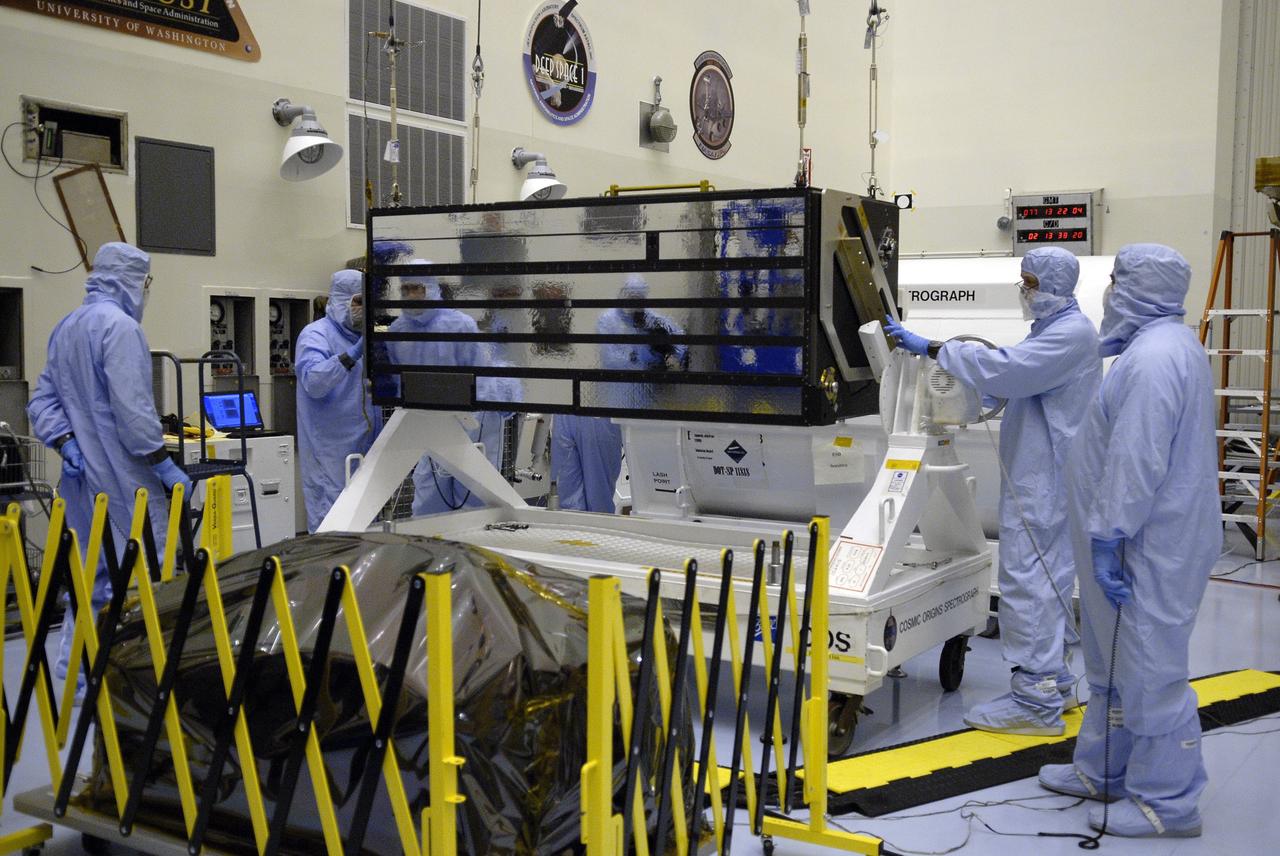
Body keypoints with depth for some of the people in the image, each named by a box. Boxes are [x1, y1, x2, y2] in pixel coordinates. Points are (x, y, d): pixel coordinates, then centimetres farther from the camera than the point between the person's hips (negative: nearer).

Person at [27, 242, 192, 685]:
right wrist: (165, 464, -17)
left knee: (90, 571, 16)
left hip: (82, 472, 9)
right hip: (121, 475, -9)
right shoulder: (120, 326, -15)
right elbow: (132, 410, -22)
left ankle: (75, 670, 22)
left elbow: (43, 401, 13)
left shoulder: (66, 328, 14)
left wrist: (66, 444, 2)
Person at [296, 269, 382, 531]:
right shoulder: (316, 334, -8)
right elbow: (312, 382, -27)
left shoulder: (363, 336, 16)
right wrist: (353, 355, -35)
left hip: (366, 449, 8)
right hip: (331, 456, -8)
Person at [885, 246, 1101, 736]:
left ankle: (1036, 702, -6)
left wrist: (932, 349, -23)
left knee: (1028, 580, -10)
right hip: (1037, 476, 11)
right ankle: (1053, 684, 29)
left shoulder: (1070, 333, -16)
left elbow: (1006, 370, -26)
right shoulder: (1053, 328, 18)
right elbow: (1020, 378, 25)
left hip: (1045, 481, -11)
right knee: (1045, 579, 17)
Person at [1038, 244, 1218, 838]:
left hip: (1150, 548, -11)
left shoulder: (1154, 356, -20)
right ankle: (1103, 772, 33)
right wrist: (1109, 532, 21)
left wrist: (1109, 537, -23)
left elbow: (1137, 461, -26)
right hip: (1145, 538, 11)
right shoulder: (1167, 345, 15)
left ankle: (1167, 803, 10)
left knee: (1149, 669, -2)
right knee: (1113, 662, 20)